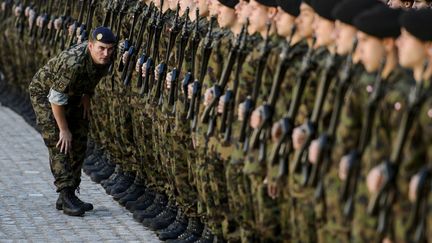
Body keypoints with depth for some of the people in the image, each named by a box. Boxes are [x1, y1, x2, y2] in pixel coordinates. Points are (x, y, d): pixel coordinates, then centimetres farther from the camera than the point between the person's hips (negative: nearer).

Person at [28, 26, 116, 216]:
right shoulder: (73, 63, -40)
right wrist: (64, 129, -24)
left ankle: (69, 196, 11)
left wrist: (87, 95, -1)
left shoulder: (105, 58, -18)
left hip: (72, 94, 8)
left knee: (78, 143, 4)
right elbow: (56, 98, -31)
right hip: (44, 93, -8)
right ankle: (67, 196, -19)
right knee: (59, 144, -17)